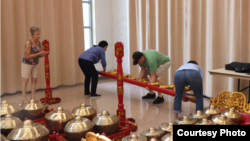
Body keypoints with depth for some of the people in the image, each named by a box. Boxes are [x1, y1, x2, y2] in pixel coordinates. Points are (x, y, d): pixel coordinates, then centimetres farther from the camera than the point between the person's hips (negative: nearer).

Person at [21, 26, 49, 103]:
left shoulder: (39, 42, -2)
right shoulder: (28, 43, -21)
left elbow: (39, 55, 6)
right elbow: (27, 56, -23)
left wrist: (45, 53, -15)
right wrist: (38, 53, -26)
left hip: (35, 64, 6)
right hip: (27, 64, -6)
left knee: (34, 80, 7)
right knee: (25, 81, 1)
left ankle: (33, 98, 16)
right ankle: (24, 99, 9)